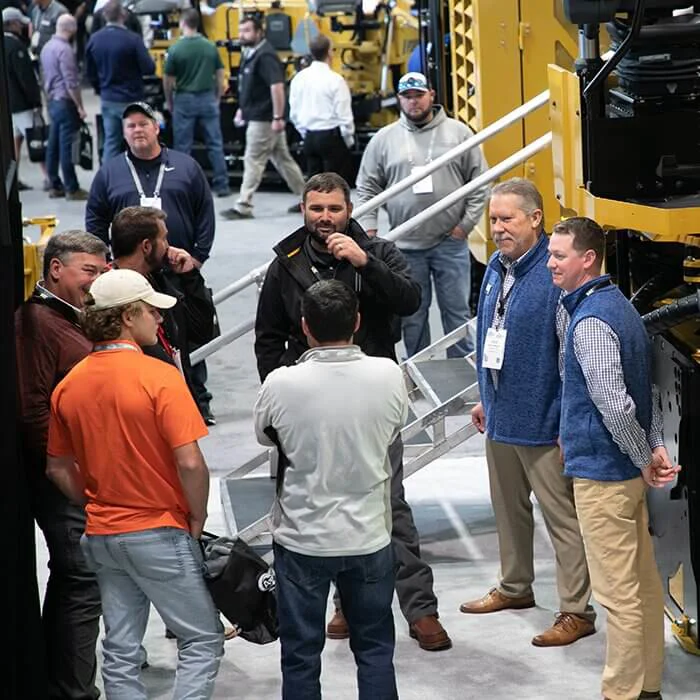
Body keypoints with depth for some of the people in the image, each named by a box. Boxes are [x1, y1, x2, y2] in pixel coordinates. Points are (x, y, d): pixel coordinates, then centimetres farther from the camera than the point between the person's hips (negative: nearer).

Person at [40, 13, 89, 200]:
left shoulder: (47, 47, 10)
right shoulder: (64, 49, -18)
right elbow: (71, 82, -20)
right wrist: (80, 106, -15)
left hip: (52, 101, 9)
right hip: (65, 102, -9)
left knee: (54, 145, 11)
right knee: (67, 146, -5)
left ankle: (55, 186, 16)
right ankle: (72, 189, -2)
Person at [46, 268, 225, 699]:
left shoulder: (68, 386, 3)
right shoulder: (160, 377, -16)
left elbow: (58, 468, 10)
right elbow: (190, 463, -20)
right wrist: (197, 522, -6)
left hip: (102, 535, 6)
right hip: (160, 533, -6)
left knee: (120, 652, 12)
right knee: (203, 640, 6)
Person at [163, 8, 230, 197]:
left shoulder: (176, 49, -10)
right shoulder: (210, 47, -1)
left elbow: (168, 81, -4)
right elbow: (220, 76, 5)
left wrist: (169, 101, 11)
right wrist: (217, 98, 17)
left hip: (184, 100, -2)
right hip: (207, 98, 2)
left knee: (183, 146, 6)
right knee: (215, 144, 7)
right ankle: (222, 185, 6)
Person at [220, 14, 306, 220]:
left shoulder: (265, 56, -18)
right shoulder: (249, 55, 13)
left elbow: (277, 87, -25)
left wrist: (278, 118, -27)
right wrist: (242, 109, 22)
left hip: (264, 120, -10)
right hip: (256, 116, 10)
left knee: (253, 161, -6)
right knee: (283, 159, 14)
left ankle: (243, 206, -2)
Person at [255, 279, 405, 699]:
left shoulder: (281, 384, -18)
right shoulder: (388, 376, -14)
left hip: (302, 539, -1)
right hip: (369, 538, 1)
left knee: (301, 655, 11)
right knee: (375, 650, 15)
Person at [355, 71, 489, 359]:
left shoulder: (458, 132, 2)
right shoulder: (384, 139, 5)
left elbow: (480, 183, 4)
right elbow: (367, 189, 8)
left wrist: (466, 224, -3)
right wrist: (368, 233, -1)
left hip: (450, 242, -1)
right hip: (406, 246, 1)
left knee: (457, 310, 5)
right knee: (412, 315, 8)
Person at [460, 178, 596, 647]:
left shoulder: (556, 274, -20)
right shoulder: (497, 269, 7)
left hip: (543, 424, -9)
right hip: (501, 416, 9)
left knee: (563, 517, 0)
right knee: (508, 508, 22)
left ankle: (577, 611, 7)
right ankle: (515, 587, 39)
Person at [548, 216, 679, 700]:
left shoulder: (590, 321, -19)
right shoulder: (619, 305, 12)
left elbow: (615, 406, -25)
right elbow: (645, 389, 18)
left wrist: (644, 459, -13)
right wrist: (656, 447, 10)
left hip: (603, 472, -10)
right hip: (629, 467, 10)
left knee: (619, 593, -2)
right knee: (644, 582, 14)